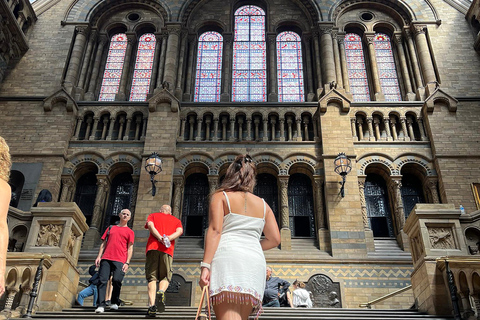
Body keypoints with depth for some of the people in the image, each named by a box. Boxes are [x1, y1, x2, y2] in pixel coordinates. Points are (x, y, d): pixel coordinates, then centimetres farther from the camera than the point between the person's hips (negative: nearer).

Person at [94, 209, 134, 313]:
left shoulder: (129, 232, 14)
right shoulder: (111, 228, 24)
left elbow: (130, 248, 7)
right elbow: (103, 243, 21)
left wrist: (127, 263, -4)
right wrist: (99, 256, 8)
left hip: (119, 260, -2)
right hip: (106, 259, 3)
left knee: (117, 280, -13)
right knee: (103, 280, -8)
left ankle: (115, 303, 4)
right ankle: (101, 305, -9)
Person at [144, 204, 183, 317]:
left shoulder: (153, 215, 24)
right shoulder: (176, 220, 26)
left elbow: (150, 225, 1)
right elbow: (179, 231, 5)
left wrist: (160, 238, -10)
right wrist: (168, 239, -8)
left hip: (152, 247, 0)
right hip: (167, 250, 1)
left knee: (152, 278, -1)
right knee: (165, 277, 8)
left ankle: (151, 304, -16)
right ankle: (161, 292, -22)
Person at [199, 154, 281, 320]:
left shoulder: (220, 196, 10)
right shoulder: (263, 204, 22)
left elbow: (215, 230, -4)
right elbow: (275, 239, 17)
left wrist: (205, 265, -10)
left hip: (227, 256, -5)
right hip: (255, 262, 5)